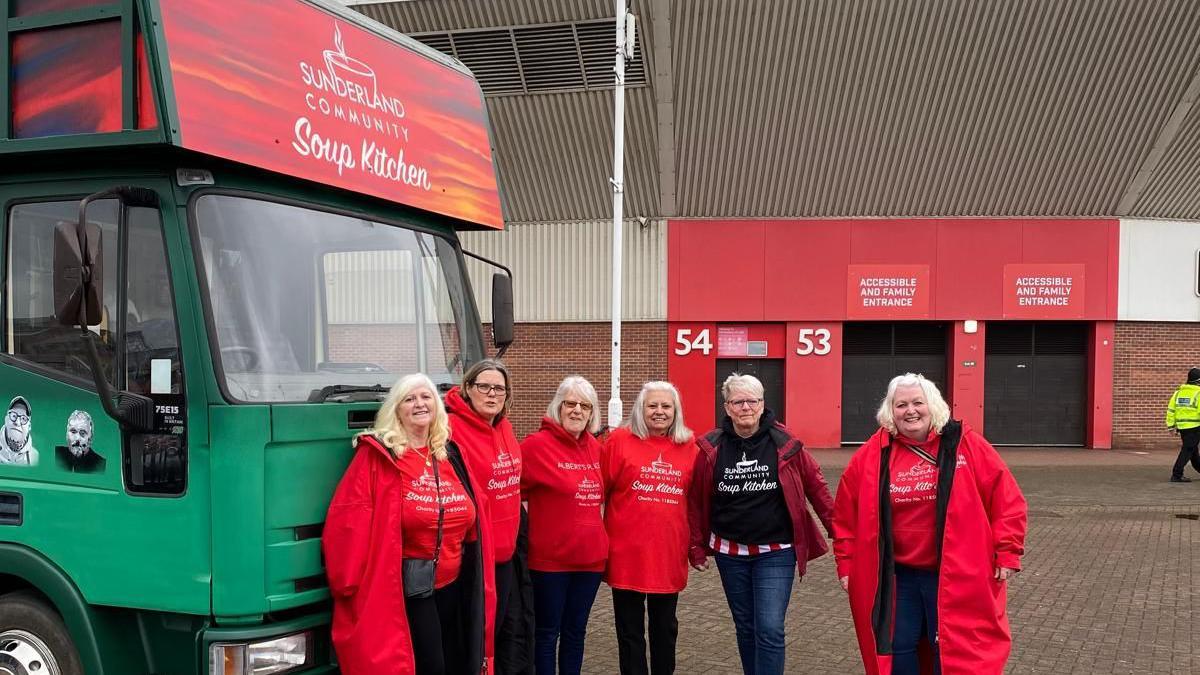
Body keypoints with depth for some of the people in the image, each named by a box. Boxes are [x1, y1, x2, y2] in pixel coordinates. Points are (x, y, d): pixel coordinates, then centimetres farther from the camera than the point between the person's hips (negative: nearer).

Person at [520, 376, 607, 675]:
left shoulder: (595, 447, 7)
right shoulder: (537, 444, -13)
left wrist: (595, 534, 13)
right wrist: (541, 516, -10)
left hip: (590, 555, 6)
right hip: (550, 557, -6)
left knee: (576, 631, 17)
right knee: (547, 632, 7)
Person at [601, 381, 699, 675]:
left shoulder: (689, 446, 4)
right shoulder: (619, 441, -6)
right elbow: (598, 491, -4)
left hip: (670, 554, 3)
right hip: (628, 553, -3)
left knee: (665, 627, 17)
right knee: (630, 630, 9)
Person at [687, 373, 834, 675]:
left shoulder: (785, 444, -8)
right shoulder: (711, 448, -3)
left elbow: (816, 487, 0)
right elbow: (696, 500, 3)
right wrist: (697, 547, 3)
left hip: (775, 552, -2)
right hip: (730, 552, 3)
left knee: (770, 629, -10)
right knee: (745, 627, 15)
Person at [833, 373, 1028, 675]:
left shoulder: (966, 445, -5)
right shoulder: (872, 456, -1)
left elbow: (1006, 500, -2)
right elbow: (847, 514, 7)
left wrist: (1007, 553, -6)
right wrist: (846, 564, 6)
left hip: (956, 576, -2)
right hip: (895, 576, 2)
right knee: (896, 650, 11)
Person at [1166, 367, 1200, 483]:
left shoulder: (1179, 392, 9)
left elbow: (1171, 410, 7)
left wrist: (1171, 426, 11)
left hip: (1182, 426, 6)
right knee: (1187, 450, -5)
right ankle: (1177, 475, -9)